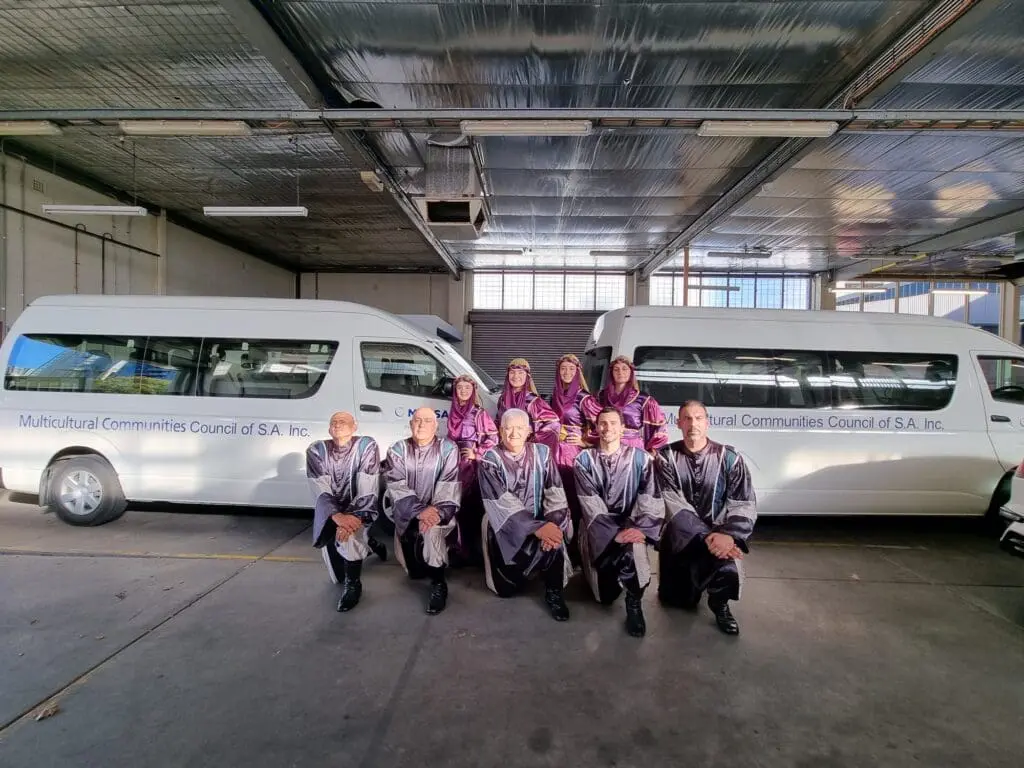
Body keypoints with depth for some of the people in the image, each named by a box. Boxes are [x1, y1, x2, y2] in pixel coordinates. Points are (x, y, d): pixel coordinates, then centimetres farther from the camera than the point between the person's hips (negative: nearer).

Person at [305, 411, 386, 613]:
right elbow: (320, 490, -18)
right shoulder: (316, 450, -8)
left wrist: (353, 517, -34)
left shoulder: (366, 446, -14)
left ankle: (353, 585, -11)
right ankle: (369, 543, 34)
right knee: (339, 576, 5)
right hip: (330, 512, 3)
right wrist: (337, 516, -34)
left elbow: (367, 490, -20)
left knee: (349, 535, -35)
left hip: (359, 510, -3)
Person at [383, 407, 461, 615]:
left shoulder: (448, 449, -4)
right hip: (407, 515, 2)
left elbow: (449, 486, -12)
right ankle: (418, 567, 37)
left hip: (438, 512, -2)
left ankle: (438, 584, -16)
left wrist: (435, 511, -31)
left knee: (432, 530, -35)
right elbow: (396, 486, -11)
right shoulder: (398, 449, 0)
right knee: (414, 572, 0)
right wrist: (419, 511, -26)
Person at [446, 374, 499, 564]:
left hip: (473, 462, -5)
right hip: (455, 460, 5)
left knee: (472, 502, -6)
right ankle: (461, 547, 19)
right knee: (457, 501, 6)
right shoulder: (453, 412, 11)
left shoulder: (480, 413, -5)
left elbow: (493, 437, -8)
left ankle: (473, 548, 5)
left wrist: (477, 453, -12)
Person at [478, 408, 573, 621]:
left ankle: (554, 592, -7)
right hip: (504, 526, -1)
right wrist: (537, 528, -29)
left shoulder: (542, 453, 0)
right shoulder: (490, 459, -8)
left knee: (554, 536, -30)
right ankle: (510, 579, 27)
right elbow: (501, 503, -18)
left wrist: (552, 524, -26)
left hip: (541, 521, 1)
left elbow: (555, 493, -7)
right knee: (507, 588, -9)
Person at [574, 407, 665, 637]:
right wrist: (614, 532, -21)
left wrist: (640, 528, -23)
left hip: (631, 525, 0)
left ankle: (634, 603, -10)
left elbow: (650, 499, -6)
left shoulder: (640, 458, 3)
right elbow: (590, 503, -8)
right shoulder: (584, 460, 2)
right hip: (598, 527, 1)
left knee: (632, 546, -35)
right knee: (605, 595, -10)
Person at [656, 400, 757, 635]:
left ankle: (719, 603, 7)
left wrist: (729, 535, -29)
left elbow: (744, 504, -10)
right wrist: (707, 536, -27)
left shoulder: (728, 457, -4)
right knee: (677, 599, 3)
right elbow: (673, 504, -15)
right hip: (681, 536, 0)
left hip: (719, 533, 0)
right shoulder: (667, 456, -7)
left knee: (727, 570, -29)